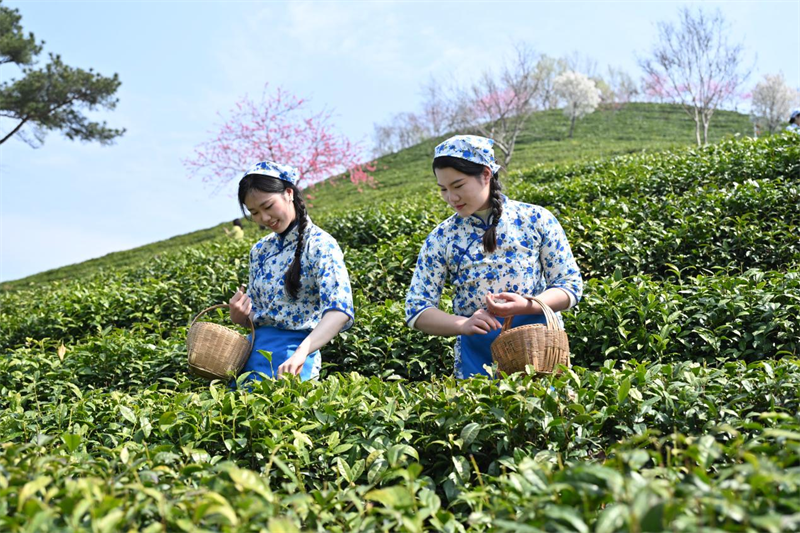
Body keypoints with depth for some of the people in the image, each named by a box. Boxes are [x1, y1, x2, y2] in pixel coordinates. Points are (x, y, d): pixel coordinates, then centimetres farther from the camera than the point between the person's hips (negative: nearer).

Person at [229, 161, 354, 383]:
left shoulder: (320, 245, -12)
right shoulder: (260, 250, 9)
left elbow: (340, 310, -25)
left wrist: (300, 353, -39)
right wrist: (238, 314, -7)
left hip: (289, 354, -6)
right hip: (252, 349, 6)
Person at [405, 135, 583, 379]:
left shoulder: (536, 219, -2)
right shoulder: (441, 239, -1)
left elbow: (571, 285, 1)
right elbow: (417, 309, -1)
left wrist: (527, 305, -19)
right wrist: (463, 324, -20)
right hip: (477, 358, 0)